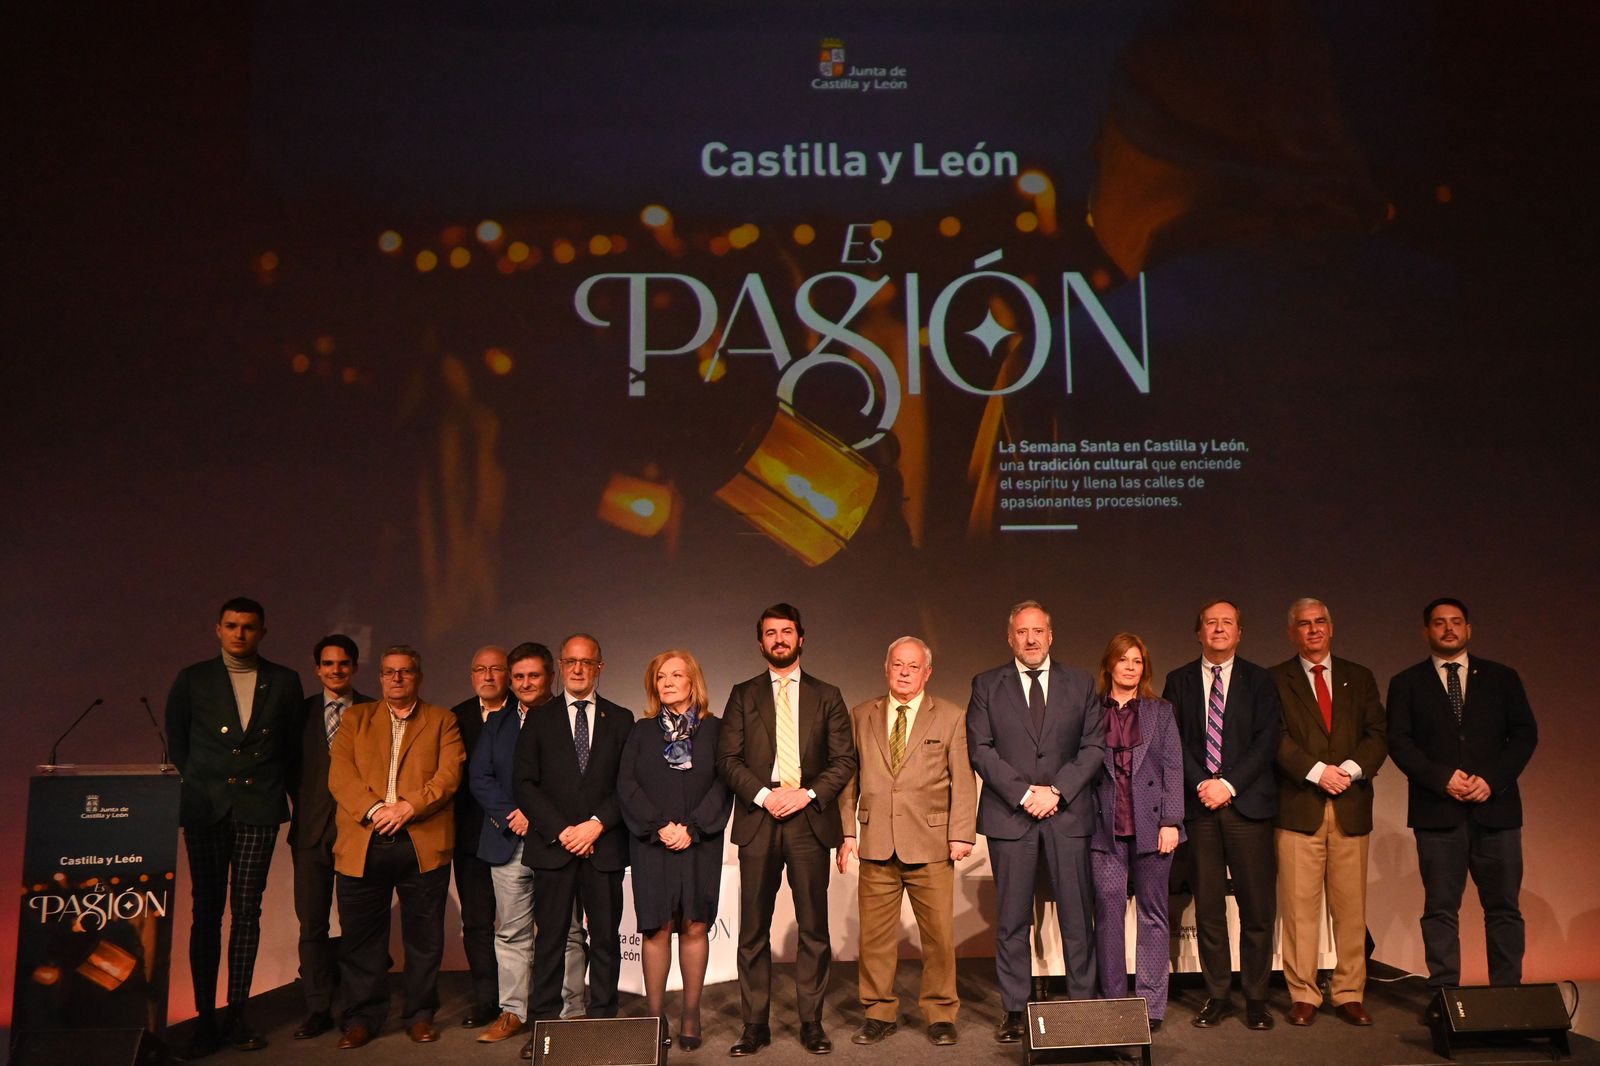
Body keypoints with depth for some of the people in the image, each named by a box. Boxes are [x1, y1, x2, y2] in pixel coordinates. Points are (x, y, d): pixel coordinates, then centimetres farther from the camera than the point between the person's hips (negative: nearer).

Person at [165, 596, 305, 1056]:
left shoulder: (284, 681, 7)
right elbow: (176, 741, 12)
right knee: (206, 913, 2)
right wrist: (198, 784, 8)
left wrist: (279, 789, 7)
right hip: (206, 808, 0)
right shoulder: (193, 679, 6)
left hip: (259, 809, 0)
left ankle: (237, 1015, 9)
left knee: (247, 912, 3)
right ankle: (205, 1019, 7)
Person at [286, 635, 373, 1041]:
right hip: (312, 829, 2)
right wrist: (303, 806, 3)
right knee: (312, 923, 4)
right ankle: (318, 1009, 14)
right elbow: (291, 768, 11)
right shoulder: (301, 711, 8)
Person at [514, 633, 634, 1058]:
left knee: (606, 939, 5)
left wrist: (597, 824, -10)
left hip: (604, 845, 1)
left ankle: (603, 1021, 13)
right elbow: (524, 783, 1)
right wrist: (560, 831, -9)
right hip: (552, 845, 0)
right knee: (549, 939, 2)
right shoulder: (539, 719, 8)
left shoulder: (620, 719, 9)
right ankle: (543, 1025, 10)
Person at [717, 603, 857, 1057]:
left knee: (814, 927, 3)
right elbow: (727, 759, 3)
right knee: (753, 929, 3)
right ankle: (755, 1023, 12)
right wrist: (764, 794, -11)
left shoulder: (826, 696, 11)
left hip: (810, 819, 0)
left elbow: (844, 759, 4)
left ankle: (811, 1021, 13)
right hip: (758, 819, 0)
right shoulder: (743, 695, 11)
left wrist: (808, 794, -10)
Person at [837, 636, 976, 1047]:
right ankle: (879, 1012, 21)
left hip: (930, 843, -1)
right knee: (875, 934, 6)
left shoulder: (951, 718, 6)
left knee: (939, 934, 3)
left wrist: (961, 834, -6)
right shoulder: (861, 716, 10)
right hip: (876, 843, 2)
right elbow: (849, 777, 10)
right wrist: (847, 830, 3)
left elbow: (962, 781, 2)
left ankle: (940, 1014, 19)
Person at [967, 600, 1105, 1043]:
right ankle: (1015, 1010, 13)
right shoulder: (986, 685, 6)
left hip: (1068, 813, 1)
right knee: (1012, 919, 4)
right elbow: (980, 749, -1)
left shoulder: (1080, 683, 9)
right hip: (1009, 815, -1)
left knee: (1077, 915, 3)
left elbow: (1094, 745, 4)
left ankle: (1083, 1003, 15)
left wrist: (1056, 791, -9)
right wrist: (1024, 793, -11)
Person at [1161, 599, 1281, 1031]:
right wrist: (1202, 784, -9)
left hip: (1248, 802, -1)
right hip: (1199, 804, 1)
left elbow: (1267, 740, -1)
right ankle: (1216, 996, 14)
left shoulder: (1258, 680, 8)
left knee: (1258, 906, 0)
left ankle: (1256, 997, 12)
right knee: (1207, 906, 5)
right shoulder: (1179, 681, 10)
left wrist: (1228, 784, -10)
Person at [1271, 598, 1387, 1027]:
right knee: (1299, 906, -1)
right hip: (1299, 806, -2)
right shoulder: (1275, 680, 6)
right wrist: (1316, 770, -14)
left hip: (1350, 805, 3)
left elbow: (1378, 734, 8)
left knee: (1351, 906, 4)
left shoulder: (1359, 678, 16)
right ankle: (1303, 995, 7)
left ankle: (1349, 995, 14)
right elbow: (1276, 738, -3)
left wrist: (1351, 768, -9)